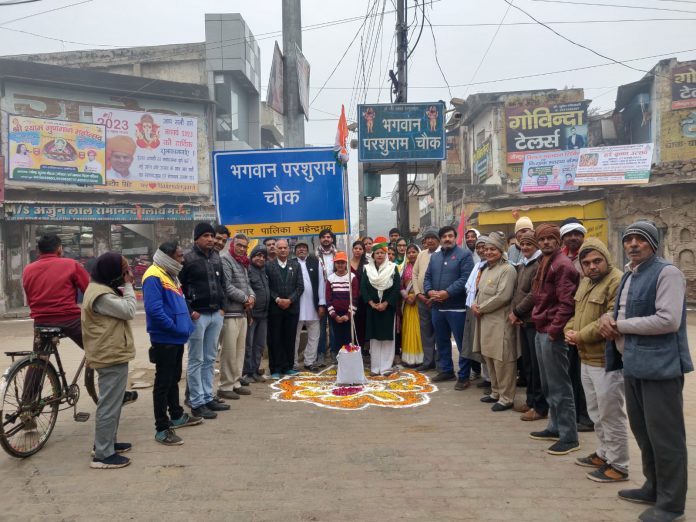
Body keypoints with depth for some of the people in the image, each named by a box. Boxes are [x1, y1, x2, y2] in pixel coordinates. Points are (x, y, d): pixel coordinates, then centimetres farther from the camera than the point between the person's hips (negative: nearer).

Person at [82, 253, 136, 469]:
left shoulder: (102, 289, 13)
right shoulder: (101, 295, -21)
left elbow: (121, 308, 13)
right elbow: (129, 311, -21)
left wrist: (126, 287, 2)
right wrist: (128, 286, -13)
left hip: (112, 354, 11)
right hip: (111, 356, -11)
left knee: (111, 402, 21)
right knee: (109, 405, -5)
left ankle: (106, 442, 33)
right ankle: (103, 455, 2)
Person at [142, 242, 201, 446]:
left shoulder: (171, 274, 14)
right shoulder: (153, 277, -18)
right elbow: (154, 310, -26)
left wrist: (185, 325, 8)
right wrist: (175, 327, -19)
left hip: (176, 338, 10)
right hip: (164, 339, -10)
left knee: (174, 378, 20)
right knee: (163, 382, -2)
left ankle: (177, 416, 33)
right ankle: (162, 429, 6)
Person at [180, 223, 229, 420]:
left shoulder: (216, 258, 12)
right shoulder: (187, 259, -8)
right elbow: (177, 287, -10)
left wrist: (222, 307, 9)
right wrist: (189, 311, -13)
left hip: (216, 315, 7)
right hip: (198, 316, -6)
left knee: (210, 359, 13)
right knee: (196, 361, 1)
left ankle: (208, 398, 23)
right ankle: (197, 403, 8)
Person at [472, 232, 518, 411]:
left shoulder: (507, 270, -12)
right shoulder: (486, 269, 17)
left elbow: (502, 296, -19)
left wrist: (481, 308, -12)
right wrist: (475, 305, 1)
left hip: (500, 322, -9)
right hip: (485, 321, 9)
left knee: (502, 360, -3)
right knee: (489, 357, 15)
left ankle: (506, 398, 8)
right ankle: (496, 392, 29)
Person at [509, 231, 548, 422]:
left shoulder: (540, 265, -13)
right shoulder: (522, 265, 15)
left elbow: (534, 295, -18)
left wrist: (516, 312, -10)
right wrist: (514, 311, 1)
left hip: (535, 321, -8)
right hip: (523, 321, 9)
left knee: (536, 365, -2)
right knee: (527, 363, 15)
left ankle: (540, 407, 8)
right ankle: (531, 401, 27)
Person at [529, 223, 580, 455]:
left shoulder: (562, 265, -14)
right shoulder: (544, 263, 15)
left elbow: (566, 303, -20)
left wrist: (554, 330, -19)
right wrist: (538, 318, 14)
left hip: (553, 333, -9)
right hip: (541, 331, 9)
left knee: (559, 386, -2)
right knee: (547, 385, 17)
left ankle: (569, 437, 7)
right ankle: (555, 427, 29)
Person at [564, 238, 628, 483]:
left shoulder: (617, 281, -17)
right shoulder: (585, 282, 14)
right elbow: (578, 312, 22)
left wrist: (580, 336, -17)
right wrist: (569, 329, 1)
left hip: (607, 361, -10)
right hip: (586, 359, 10)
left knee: (611, 414, 2)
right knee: (595, 412, 21)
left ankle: (618, 465, 15)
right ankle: (604, 453, 36)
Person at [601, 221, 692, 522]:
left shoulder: (667, 273, -12)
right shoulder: (628, 276, 15)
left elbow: (668, 320, -23)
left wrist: (620, 325, -15)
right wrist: (609, 318, 1)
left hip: (659, 365, -9)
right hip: (633, 364, 9)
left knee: (664, 435, 2)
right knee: (642, 430, 18)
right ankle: (654, 488, 34)